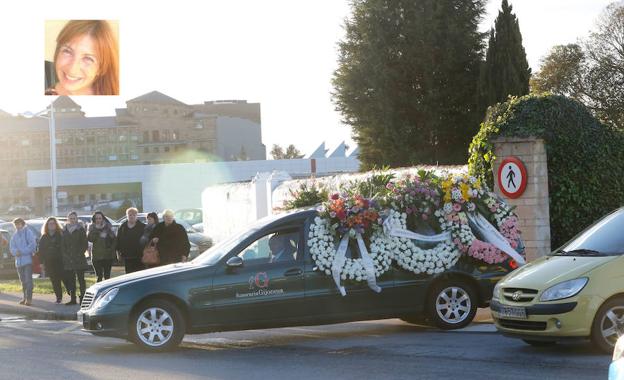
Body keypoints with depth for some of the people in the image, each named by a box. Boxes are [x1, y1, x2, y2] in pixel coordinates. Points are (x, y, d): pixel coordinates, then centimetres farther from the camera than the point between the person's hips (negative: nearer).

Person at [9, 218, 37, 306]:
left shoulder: (28, 233, -3)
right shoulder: (14, 235, 15)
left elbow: (32, 245, -11)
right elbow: (12, 247, 9)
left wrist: (22, 252, -15)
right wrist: (16, 251, -13)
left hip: (28, 260, -6)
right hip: (19, 261, 6)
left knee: (28, 280, -11)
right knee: (23, 280, 11)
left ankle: (29, 298, -12)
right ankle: (25, 297, 18)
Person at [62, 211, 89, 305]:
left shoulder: (81, 230, 1)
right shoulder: (65, 230, 13)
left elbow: (85, 244, -1)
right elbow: (63, 244, 13)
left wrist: (80, 254, -10)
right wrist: (65, 254, 1)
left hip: (79, 258, -4)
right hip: (68, 258, 4)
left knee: (81, 278, -3)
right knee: (70, 279, 4)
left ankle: (83, 298, -2)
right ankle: (73, 299, 9)